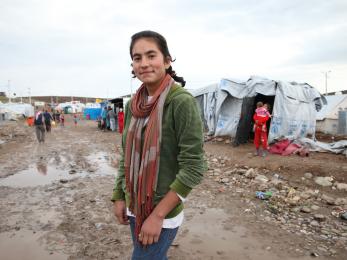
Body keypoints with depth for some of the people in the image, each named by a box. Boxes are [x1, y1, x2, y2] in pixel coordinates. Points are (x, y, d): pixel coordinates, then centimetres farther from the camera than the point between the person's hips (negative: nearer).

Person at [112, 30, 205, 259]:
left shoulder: (181, 101, -19)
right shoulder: (133, 105, 0)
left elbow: (193, 168, -21)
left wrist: (158, 214, -18)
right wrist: (119, 197, 8)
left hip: (163, 211, -6)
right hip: (134, 207, 6)